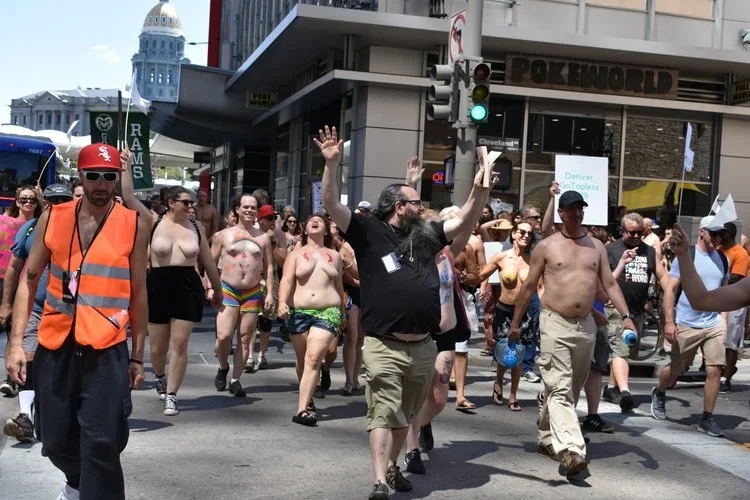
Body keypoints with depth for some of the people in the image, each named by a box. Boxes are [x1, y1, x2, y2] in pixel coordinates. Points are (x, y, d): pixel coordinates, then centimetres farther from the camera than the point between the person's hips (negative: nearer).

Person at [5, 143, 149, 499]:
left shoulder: (133, 225, 0)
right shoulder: (53, 218, 4)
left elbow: (138, 293, 5)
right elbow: (29, 279, 8)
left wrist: (137, 356, 5)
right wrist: (17, 341, 0)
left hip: (107, 349, -2)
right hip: (55, 345, 3)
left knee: (101, 443, -9)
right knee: (56, 441, 14)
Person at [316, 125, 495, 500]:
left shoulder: (425, 236, 14)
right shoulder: (369, 232, -2)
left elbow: (464, 222, 21)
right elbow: (332, 205, -10)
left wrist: (480, 190, 7)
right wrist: (331, 163, -21)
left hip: (423, 346, 6)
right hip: (384, 346, -5)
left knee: (405, 415, 17)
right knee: (383, 414, -5)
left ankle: (392, 467, 32)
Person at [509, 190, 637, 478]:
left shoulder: (596, 247, 10)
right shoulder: (546, 246, 0)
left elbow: (610, 284, 9)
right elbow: (528, 287, 4)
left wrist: (626, 316, -4)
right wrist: (515, 323, 4)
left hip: (586, 326, 5)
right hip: (554, 323, -4)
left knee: (571, 389, 13)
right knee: (560, 389, -13)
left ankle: (547, 438, 28)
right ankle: (570, 449, -22)